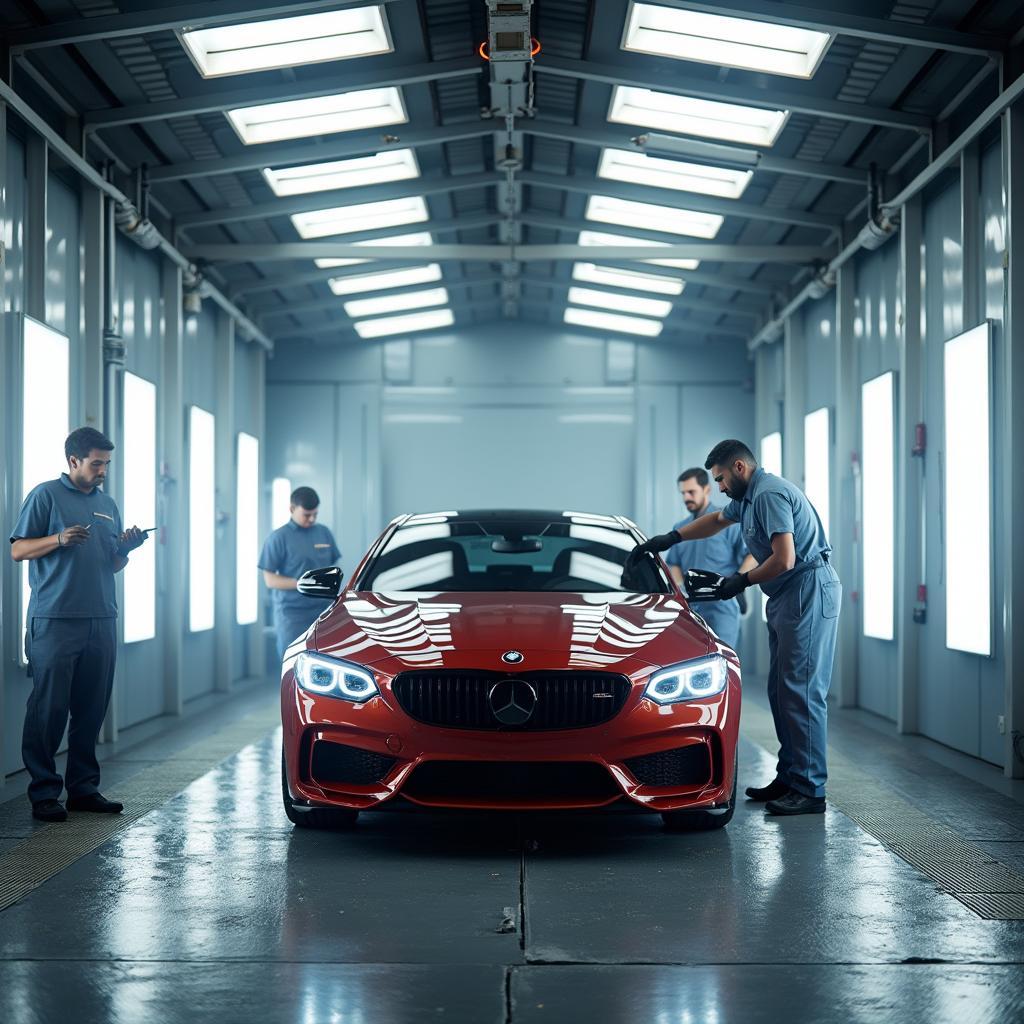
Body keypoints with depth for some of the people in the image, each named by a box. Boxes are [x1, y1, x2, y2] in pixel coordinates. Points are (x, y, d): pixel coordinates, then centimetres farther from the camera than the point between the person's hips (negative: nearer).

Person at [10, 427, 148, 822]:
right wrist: (59, 540, -18)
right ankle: (43, 791, 1)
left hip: (101, 619, 6)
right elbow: (18, 550, -3)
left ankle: (83, 787, 14)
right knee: (49, 708, -5)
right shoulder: (46, 496, 1)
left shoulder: (108, 504, 19)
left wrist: (126, 549, 2)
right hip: (54, 621, -6)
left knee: (91, 709, 6)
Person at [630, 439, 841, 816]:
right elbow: (718, 520, 39)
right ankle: (788, 778, 14)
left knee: (801, 693, -13)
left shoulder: (770, 495, -15)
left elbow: (784, 560, -22)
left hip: (809, 594, -11)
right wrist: (670, 538, 35)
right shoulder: (748, 498, 18)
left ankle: (809, 791, -13)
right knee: (780, 690, 10)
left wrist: (742, 581, -7)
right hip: (785, 600, 11)